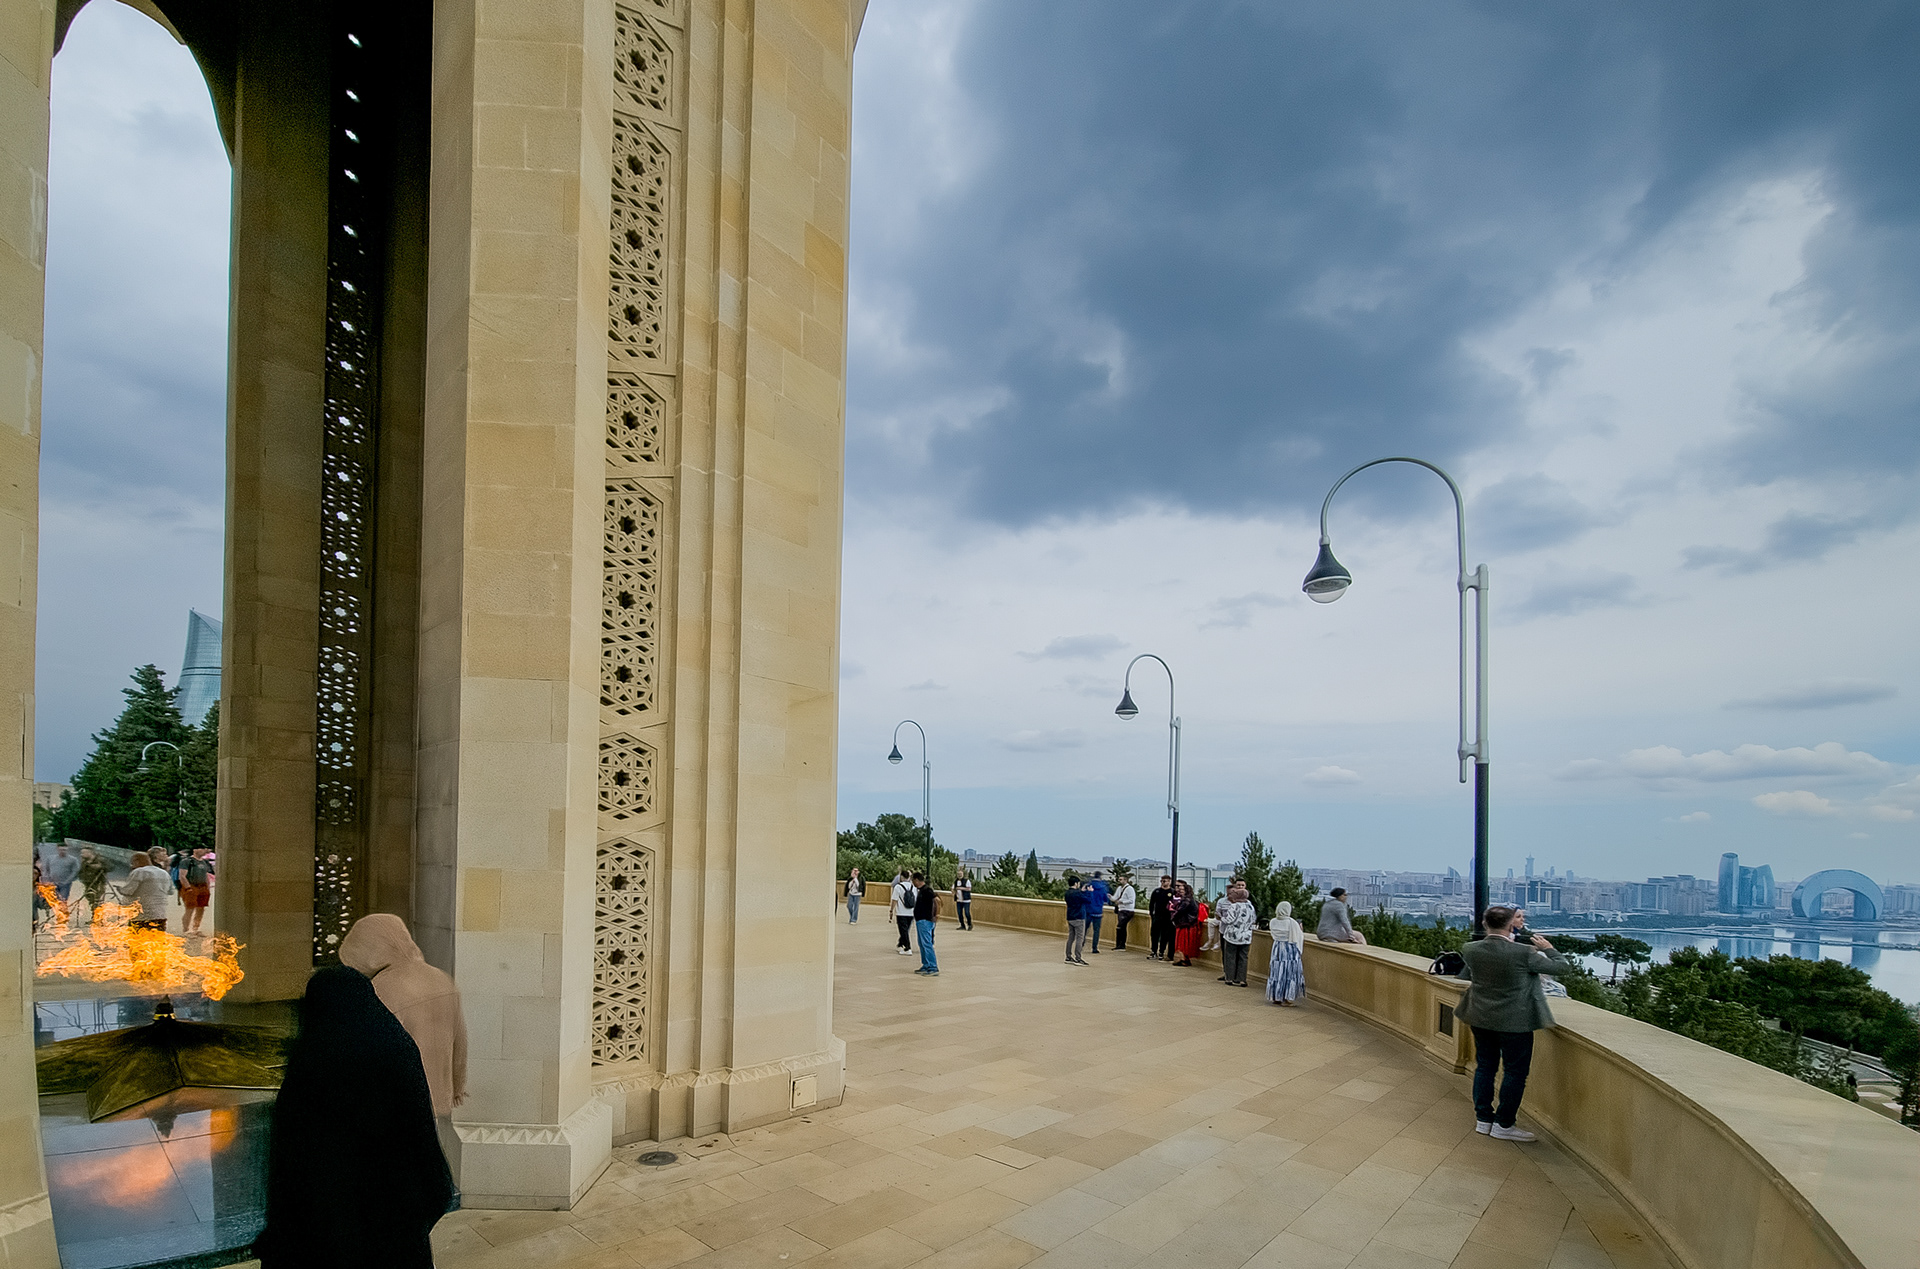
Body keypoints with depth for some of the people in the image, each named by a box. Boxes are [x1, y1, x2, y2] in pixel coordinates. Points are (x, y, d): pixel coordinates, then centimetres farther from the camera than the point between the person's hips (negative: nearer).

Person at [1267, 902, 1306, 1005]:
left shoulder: (1273, 922, -2)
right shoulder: (1292, 923, -15)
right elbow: (1300, 937, -5)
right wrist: (1301, 929, 14)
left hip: (1277, 949, 4)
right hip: (1290, 950, -4)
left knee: (1276, 973, 10)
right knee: (1289, 973, 2)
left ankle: (1276, 998, 16)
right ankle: (1286, 999, 0)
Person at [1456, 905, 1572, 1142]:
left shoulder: (1471, 950, -10)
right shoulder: (1523, 954, -22)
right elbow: (1562, 967, -11)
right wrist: (1548, 949, 9)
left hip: (1480, 1019, 5)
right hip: (1514, 1022, -5)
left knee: (1484, 1067, 17)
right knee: (1516, 1071, 10)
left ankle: (1483, 1119, 26)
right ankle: (1503, 1125, 16)